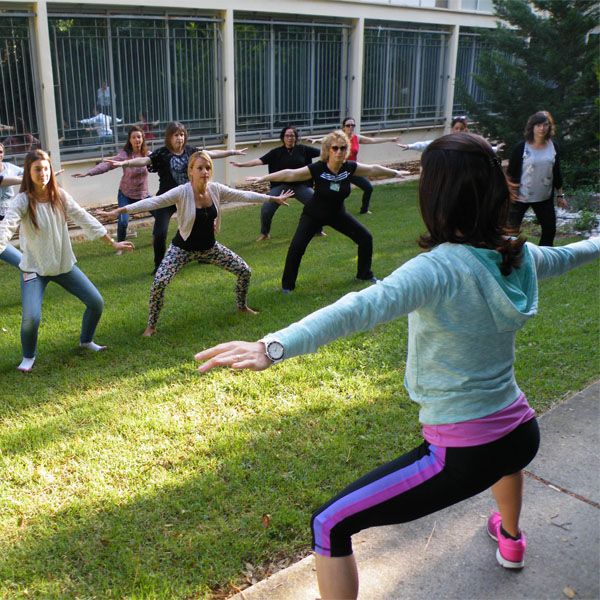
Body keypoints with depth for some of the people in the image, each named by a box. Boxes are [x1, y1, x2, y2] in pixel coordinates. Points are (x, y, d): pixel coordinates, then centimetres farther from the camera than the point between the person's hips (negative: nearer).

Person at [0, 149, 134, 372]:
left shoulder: (60, 196, -2)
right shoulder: (23, 201, -15)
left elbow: (84, 219, 4)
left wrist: (112, 243, 7)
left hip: (64, 264, 4)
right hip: (34, 268, -4)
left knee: (96, 302, 2)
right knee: (31, 318, -19)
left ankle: (86, 341, 32)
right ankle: (28, 357, 12)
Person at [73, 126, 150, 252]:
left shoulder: (147, 154, -5)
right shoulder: (124, 154, -16)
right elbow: (107, 165, -25)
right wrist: (88, 173, -34)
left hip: (143, 194, 4)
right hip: (126, 195, -4)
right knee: (123, 221, -18)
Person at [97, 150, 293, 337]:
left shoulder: (216, 189, -10)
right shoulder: (182, 192, -23)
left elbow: (243, 195, 2)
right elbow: (153, 202, -31)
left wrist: (274, 198, 9)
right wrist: (120, 210, -40)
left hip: (209, 246, 5)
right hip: (183, 248, -5)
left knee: (244, 271, 4)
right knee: (159, 283, -22)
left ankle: (242, 306, 33)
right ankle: (151, 325, 1)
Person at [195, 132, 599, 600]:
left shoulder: (439, 269, -25)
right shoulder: (519, 256, -3)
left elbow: (363, 308, -42)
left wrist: (274, 347, -54)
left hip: (462, 458, -7)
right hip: (523, 435, 8)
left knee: (329, 526, 4)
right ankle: (510, 537, 71)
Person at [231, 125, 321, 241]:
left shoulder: (303, 149, 0)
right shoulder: (277, 152, -2)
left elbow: (322, 153, 3)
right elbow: (260, 160, -7)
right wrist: (241, 164, -15)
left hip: (301, 186, 1)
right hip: (282, 186, -1)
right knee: (266, 209, -14)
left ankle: (318, 230, 20)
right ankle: (265, 233, 13)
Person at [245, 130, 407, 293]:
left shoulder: (350, 167, -15)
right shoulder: (317, 169, -26)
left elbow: (373, 169, 1)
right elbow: (290, 174, -28)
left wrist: (395, 173, 13)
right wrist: (263, 178, -32)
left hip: (338, 214, 4)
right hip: (313, 215, -4)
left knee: (366, 238, 3)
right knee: (296, 247, -20)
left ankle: (364, 274, 25)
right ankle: (287, 284, 1)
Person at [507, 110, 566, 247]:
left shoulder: (553, 146, 2)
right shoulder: (521, 147, -11)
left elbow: (557, 172, 9)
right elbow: (510, 173, -6)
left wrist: (560, 195, 10)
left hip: (545, 198, 5)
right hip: (521, 197, -4)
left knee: (550, 230, 12)